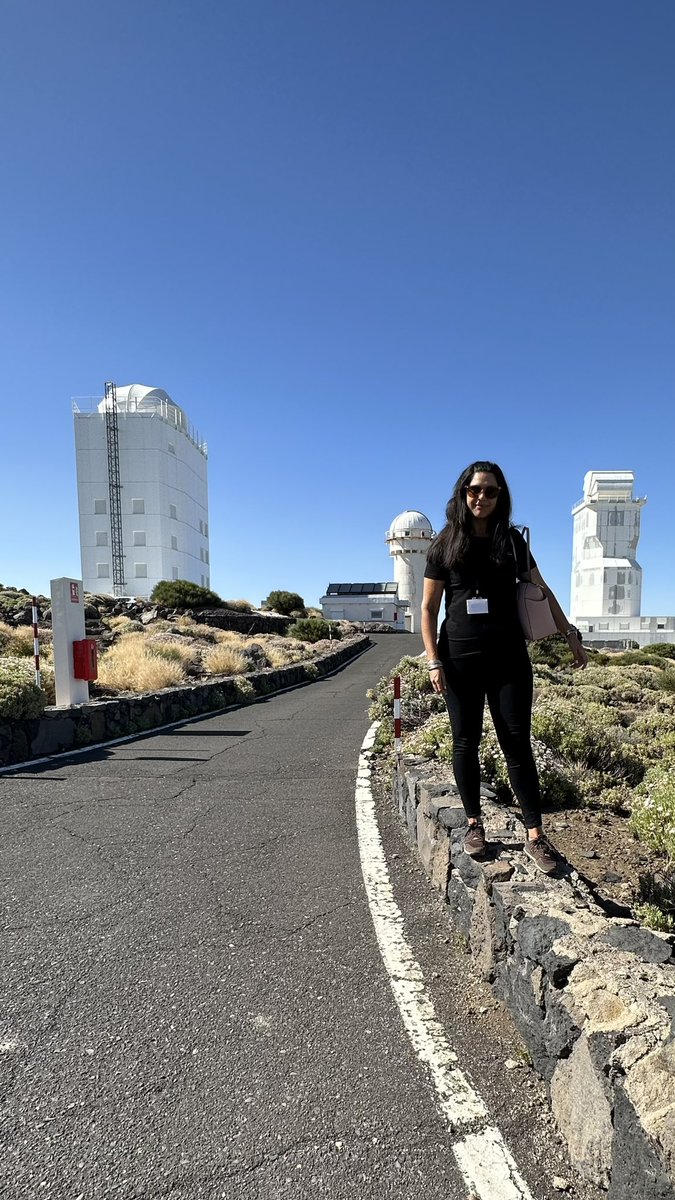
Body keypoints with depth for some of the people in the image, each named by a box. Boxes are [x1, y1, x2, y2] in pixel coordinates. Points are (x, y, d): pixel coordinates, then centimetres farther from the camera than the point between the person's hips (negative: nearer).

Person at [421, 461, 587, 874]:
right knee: (466, 742, 6)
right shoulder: (445, 544, 3)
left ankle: (536, 834, 8)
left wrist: (571, 635, 10)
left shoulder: (512, 540, 7)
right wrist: (434, 660, -5)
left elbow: (542, 591, 14)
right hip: (461, 657, 0)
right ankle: (474, 823, 21)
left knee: (517, 743, 0)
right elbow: (429, 608, 3)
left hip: (509, 657, 1)